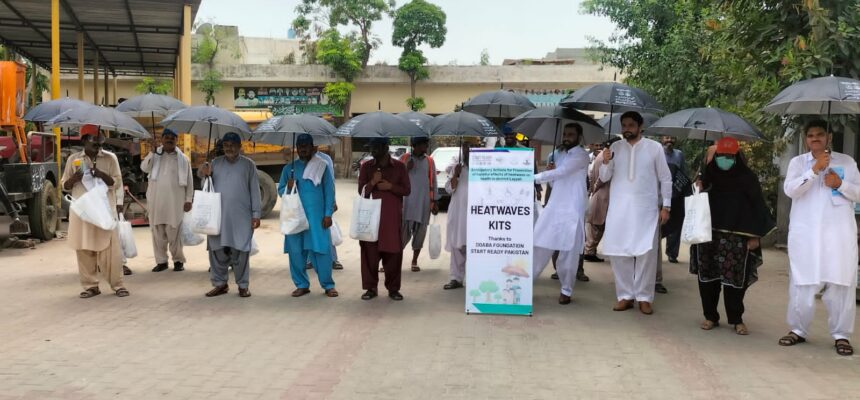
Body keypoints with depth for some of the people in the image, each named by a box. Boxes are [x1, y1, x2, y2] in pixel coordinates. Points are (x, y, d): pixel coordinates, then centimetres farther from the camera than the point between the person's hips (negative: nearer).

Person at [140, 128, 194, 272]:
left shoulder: (183, 158, 6)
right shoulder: (155, 156, 10)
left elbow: (189, 181, 6)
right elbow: (144, 168, -6)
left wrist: (188, 199, 1)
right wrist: (152, 152, -14)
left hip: (175, 201, -2)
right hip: (156, 200, 2)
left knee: (174, 232, -2)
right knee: (158, 232, 5)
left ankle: (178, 260, 9)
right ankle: (161, 261, 14)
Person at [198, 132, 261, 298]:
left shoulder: (248, 164, 5)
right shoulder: (216, 163, 10)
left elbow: (254, 190, 4)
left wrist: (256, 214, -2)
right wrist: (203, 172, -19)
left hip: (241, 216, -2)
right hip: (218, 215, 2)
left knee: (240, 251, -1)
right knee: (217, 250, 4)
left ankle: (243, 285, 8)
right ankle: (220, 283, 14)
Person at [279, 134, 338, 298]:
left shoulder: (322, 167, 4)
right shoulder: (289, 168, 10)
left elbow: (329, 191, 1)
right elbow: (280, 190, 11)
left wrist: (328, 214, -6)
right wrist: (288, 187, -12)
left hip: (317, 217, -2)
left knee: (322, 250, -4)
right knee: (296, 251, 4)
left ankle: (328, 285, 7)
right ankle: (301, 285, 15)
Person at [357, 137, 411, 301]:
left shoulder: (399, 166, 4)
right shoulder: (366, 166, 6)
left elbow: (406, 190, 3)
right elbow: (361, 191, 2)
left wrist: (390, 186, -13)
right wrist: (372, 182, -16)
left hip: (393, 216, 0)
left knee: (393, 252, 0)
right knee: (370, 251, -2)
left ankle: (393, 288, 9)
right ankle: (371, 288, 7)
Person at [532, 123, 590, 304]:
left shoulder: (581, 155, -9)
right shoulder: (559, 154, 17)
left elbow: (560, 173, -20)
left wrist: (532, 177, -19)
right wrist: (550, 170, 0)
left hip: (572, 209, -6)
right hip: (554, 206, 7)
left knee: (569, 252, -1)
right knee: (540, 246, 4)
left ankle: (566, 290, 10)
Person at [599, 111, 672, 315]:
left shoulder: (654, 147, 1)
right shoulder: (615, 147, 6)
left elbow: (665, 178, 5)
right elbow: (604, 177, 6)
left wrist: (666, 206, 0)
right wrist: (605, 162, -13)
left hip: (646, 208, -2)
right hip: (619, 207, 2)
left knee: (646, 252, -2)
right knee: (618, 252, 1)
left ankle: (644, 297, 6)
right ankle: (625, 295, 11)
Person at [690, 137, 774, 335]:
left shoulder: (747, 177, 2)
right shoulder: (708, 174, 8)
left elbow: (757, 206, 2)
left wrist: (755, 235, -4)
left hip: (737, 238, -2)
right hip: (708, 235, 2)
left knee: (736, 279, -1)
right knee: (707, 277, 3)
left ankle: (736, 319, 11)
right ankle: (710, 316, 15)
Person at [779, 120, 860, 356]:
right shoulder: (798, 162, 9)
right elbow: (790, 190, -7)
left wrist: (840, 184, -9)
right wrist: (815, 169, -16)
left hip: (839, 233, 0)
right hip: (805, 234, 0)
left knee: (841, 285, -3)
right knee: (802, 284, 2)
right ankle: (798, 330, 14)